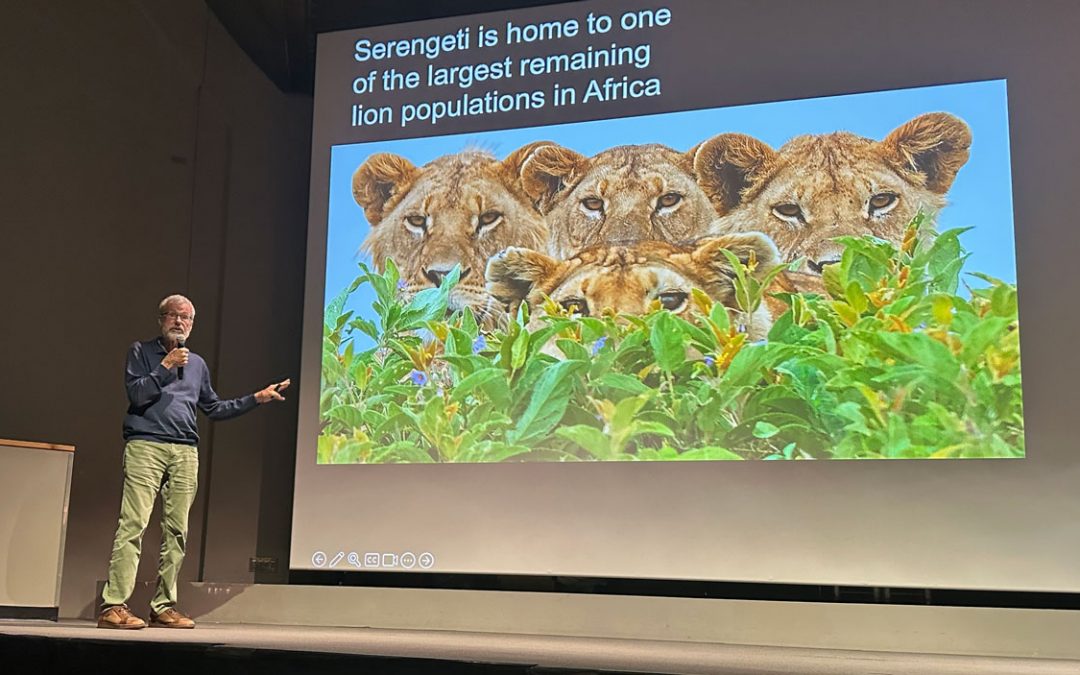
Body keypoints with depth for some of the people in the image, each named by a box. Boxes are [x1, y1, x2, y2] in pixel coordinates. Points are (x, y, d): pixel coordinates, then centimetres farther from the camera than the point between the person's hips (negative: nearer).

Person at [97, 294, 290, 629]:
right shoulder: (141, 352, 10)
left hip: (185, 452, 5)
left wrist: (257, 398, 24)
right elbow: (136, 394, -4)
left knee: (177, 532, 2)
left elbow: (215, 409, 27)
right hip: (145, 446, -5)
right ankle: (113, 606, -15)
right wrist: (166, 366, -9)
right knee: (133, 524, -14)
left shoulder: (197, 363, 23)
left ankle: (164, 607, 7)